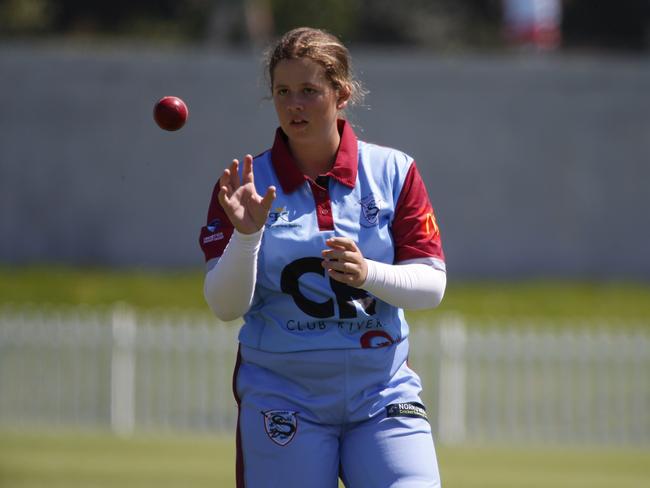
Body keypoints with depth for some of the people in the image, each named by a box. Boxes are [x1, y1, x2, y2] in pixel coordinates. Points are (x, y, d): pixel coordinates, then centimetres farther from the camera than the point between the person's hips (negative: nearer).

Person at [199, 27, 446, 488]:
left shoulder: (394, 172, 3)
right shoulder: (249, 185, 0)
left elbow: (432, 286, -2)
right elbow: (225, 306, -6)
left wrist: (368, 274, -21)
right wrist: (246, 234, -23)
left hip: (382, 394, 1)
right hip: (282, 395, -1)